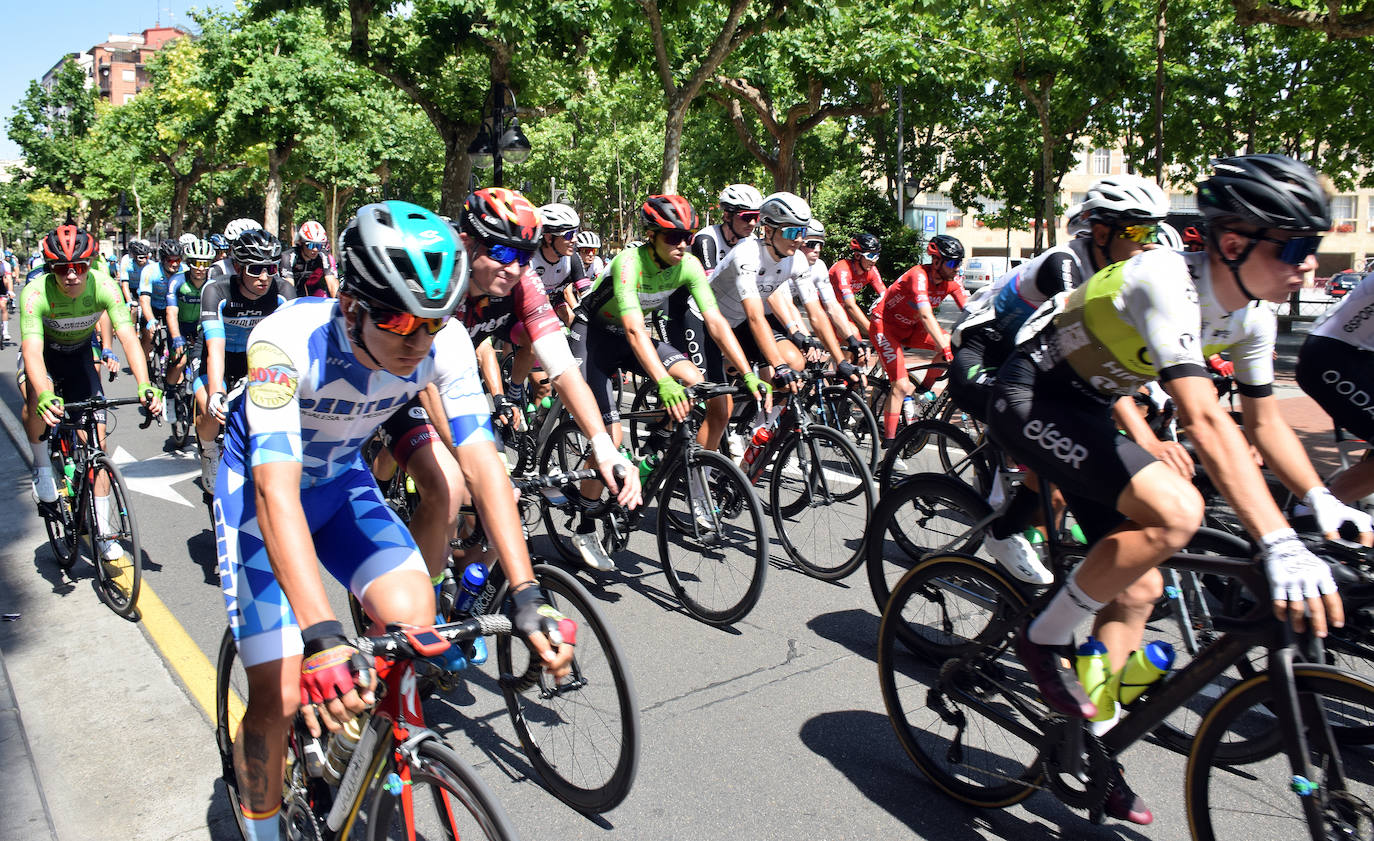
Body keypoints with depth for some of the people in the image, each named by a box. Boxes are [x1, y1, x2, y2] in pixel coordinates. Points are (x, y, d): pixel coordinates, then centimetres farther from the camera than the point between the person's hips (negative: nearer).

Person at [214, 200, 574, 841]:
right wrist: (321, 636, -54)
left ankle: (364, 720, 15)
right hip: (261, 490, -3)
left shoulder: (445, 342, -23)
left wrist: (527, 595, -34)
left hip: (342, 481, 4)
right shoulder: (289, 340, -35)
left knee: (412, 620, -18)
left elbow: (482, 461, -25)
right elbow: (276, 488, -43)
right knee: (281, 695, -9)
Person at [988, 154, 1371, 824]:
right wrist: (1279, 544, -44)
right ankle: (1043, 641, -9)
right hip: (1031, 398, -9)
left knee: (1138, 588, 6)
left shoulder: (1251, 317, -2)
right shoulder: (1167, 282, -29)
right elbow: (1206, 421, -39)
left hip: (1087, 408, 9)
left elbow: (1263, 418, 12)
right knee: (1176, 511, -29)